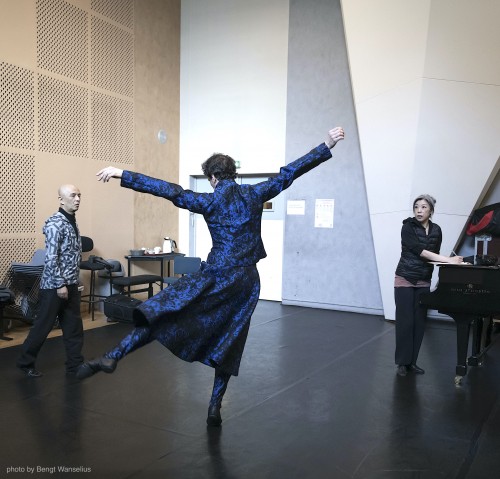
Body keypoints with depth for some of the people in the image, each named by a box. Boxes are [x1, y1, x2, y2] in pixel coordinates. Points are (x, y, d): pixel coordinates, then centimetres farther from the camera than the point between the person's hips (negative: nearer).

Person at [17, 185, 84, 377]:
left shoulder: (72, 222, 11)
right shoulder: (55, 224, -16)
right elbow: (51, 258, -20)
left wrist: (73, 282, 16)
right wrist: (60, 284, -20)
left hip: (71, 285, 8)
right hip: (54, 285, -8)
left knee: (74, 326, 10)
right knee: (43, 326, 5)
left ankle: (75, 365, 19)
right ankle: (25, 362, 22)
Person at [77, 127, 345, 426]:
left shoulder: (210, 202, -4)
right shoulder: (254, 195, 4)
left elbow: (169, 190, -10)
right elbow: (290, 172, 6)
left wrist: (122, 174, -10)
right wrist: (328, 146, 11)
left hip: (216, 277, -4)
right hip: (247, 281, 4)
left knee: (161, 313, 0)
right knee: (227, 344, 12)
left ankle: (112, 358, -12)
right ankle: (215, 409, 18)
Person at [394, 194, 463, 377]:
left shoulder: (436, 230, 5)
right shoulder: (408, 226, -11)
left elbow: (433, 255, 7)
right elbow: (419, 251, -21)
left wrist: (450, 259, -13)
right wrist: (448, 260, -26)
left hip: (423, 282, 5)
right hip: (405, 280, -4)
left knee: (419, 322, 6)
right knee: (405, 321, -3)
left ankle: (412, 361, 16)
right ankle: (402, 362, 8)